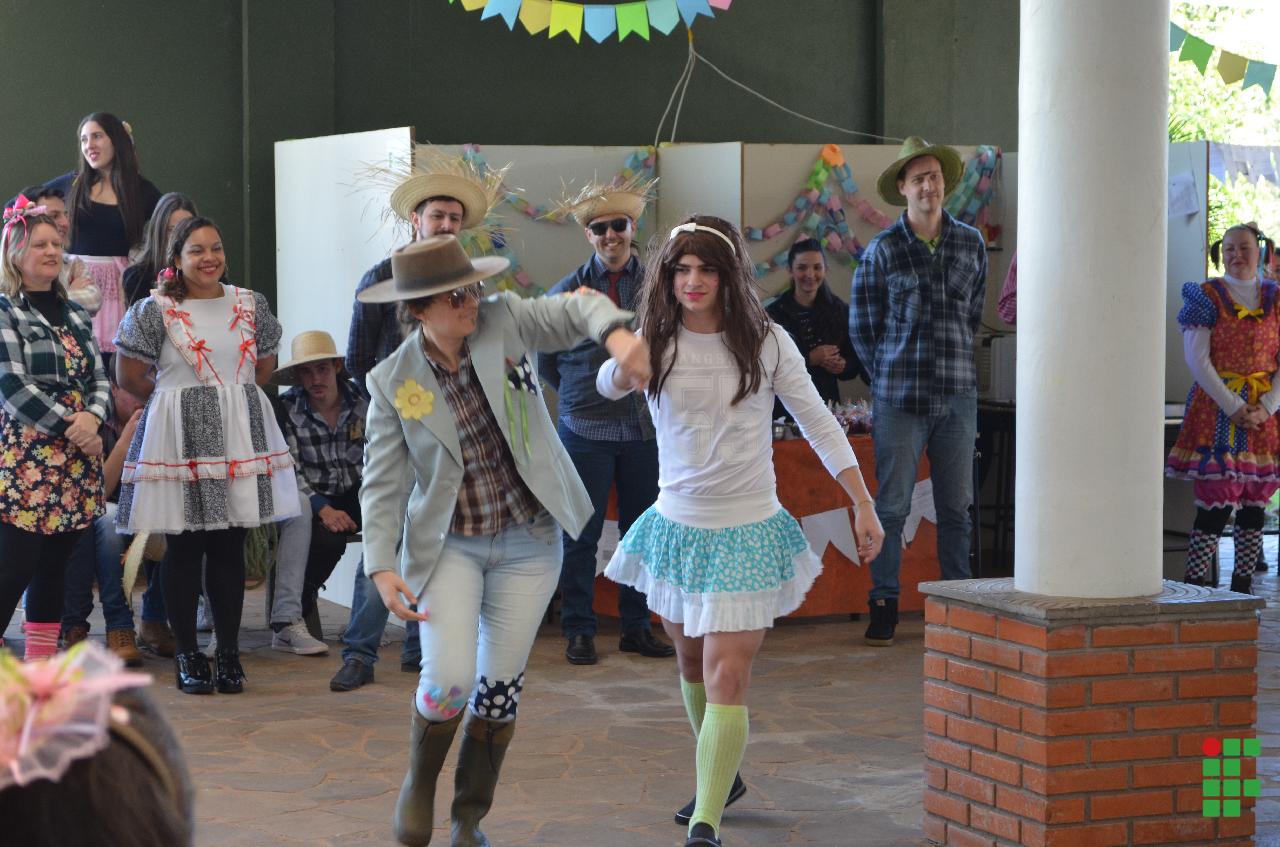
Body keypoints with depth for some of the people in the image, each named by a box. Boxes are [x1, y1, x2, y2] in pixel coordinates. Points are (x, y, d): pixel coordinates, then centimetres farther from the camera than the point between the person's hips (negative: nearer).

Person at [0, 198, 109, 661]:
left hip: (76, 458, 6)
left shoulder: (75, 314, 17)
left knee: (54, 567, 8)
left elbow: (99, 380, 13)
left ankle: (41, 664, 13)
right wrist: (70, 426, -15)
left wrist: (92, 417, -9)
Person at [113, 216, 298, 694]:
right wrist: (176, 400, 9)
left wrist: (234, 400, 12)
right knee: (184, 550, 1)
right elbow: (130, 376, 1)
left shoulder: (251, 306, 8)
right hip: (180, 437, -3)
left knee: (230, 547, 5)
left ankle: (228, 654, 12)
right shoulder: (155, 311, -4)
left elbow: (265, 364, 20)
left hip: (240, 435, 3)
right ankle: (187, 656, 10)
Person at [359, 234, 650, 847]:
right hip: (448, 545, -2)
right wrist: (382, 566, -15)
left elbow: (576, 311, -14)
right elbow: (383, 482, -6)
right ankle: (419, 782, 17)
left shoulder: (506, 322, -6)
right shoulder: (392, 382, -8)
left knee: (500, 687, 6)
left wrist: (616, 333, -37)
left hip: (529, 542, 2)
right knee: (449, 679, -15)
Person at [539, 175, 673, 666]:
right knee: (581, 534, 0)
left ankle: (637, 627, 18)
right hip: (585, 430, -2)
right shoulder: (567, 291, 0)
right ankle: (579, 630, 9)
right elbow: (543, 358, 12)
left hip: (643, 428, 2)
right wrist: (579, 394, 10)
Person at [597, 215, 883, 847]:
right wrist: (625, 372, -37)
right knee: (691, 664, 19)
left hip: (747, 532, -3)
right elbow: (607, 385, -13)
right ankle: (722, 776, 42)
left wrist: (863, 506, -5)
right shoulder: (655, 342, -1)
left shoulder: (765, 342, -6)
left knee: (726, 682, -12)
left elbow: (819, 424, -2)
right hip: (676, 526, 4)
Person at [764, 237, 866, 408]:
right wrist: (809, 359, -17)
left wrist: (844, 366, -9)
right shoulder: (773, 313, -6)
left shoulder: (840, 310, 6)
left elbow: (855, 362, 12)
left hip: (828, 401, 3)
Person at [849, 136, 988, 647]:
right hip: (899, 399, -3)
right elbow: (862, 328, 6)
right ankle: (884, 606, 7)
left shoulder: (970, 244, 8)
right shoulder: (881, 251, -1)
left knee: (956, 508, 7)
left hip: (958, 397, 3)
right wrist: (893, 378, 8)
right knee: (892, 506, 0)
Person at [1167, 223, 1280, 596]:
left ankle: (1243, 588, 12)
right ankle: (1194, 588, -8)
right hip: (1216, 409, -4)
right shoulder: (1207, 296, 1)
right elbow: (1197, 360, -7)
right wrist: (1234, 408, -14)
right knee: (1215, 504, -11)